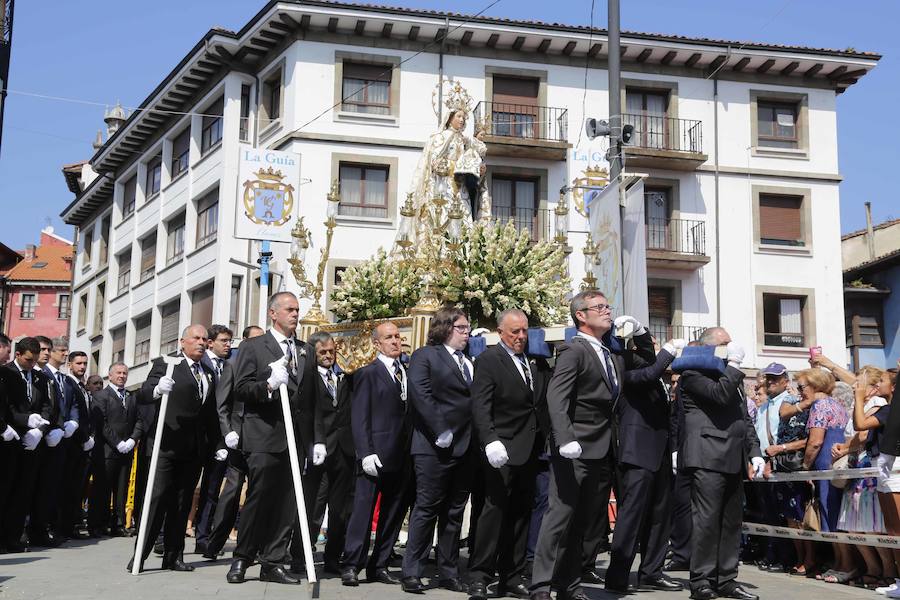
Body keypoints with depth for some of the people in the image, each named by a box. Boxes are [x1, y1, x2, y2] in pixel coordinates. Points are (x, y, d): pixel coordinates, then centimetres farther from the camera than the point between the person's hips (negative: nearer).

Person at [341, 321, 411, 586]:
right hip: (376, 455, -6)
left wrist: (411, 452, 1)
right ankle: (351, 566, 2)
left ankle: (379, 565, 18)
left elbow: (409, 413, 10)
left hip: (401, 457, 6)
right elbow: (359, 417, -7)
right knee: (363, 508, -4)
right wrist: (366, 453, -16)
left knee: (394, 512, 10)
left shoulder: (407, 373, 14)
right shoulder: (368, 373, -2)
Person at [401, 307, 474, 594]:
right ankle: (412, 572, 4)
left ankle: (449, 573, 16)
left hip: (464, 449, 6)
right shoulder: (425, 356, -1)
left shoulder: (470, 363, 19)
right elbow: (420, 395, -12)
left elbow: (474, 400, 15)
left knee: (454, 513, 9)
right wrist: (441, 432, -16)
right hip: (435, 449, -6)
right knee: (426, 509, -3)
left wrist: (476, 441, 3)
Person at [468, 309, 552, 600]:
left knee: (520, 514, 9)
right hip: (503, 450, -6)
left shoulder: (536, 360, 13)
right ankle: (479, 576, 0)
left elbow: (545, 398, 13)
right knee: (495, 509, -7)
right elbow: (480, 406, -14)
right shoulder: (489, 360, -5)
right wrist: (490, 441, -25)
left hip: (530, 450, 6)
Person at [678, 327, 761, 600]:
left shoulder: (731, 377, 25)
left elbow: (745, 418, 26)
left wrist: (754, 452, 16)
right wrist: (734, 363, -9)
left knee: (731, 522, 9)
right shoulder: (693, 372, -3)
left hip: (734, 460, 9)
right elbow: (720, 394, -20)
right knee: (707, 519, -9)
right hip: (708, 457, -9)